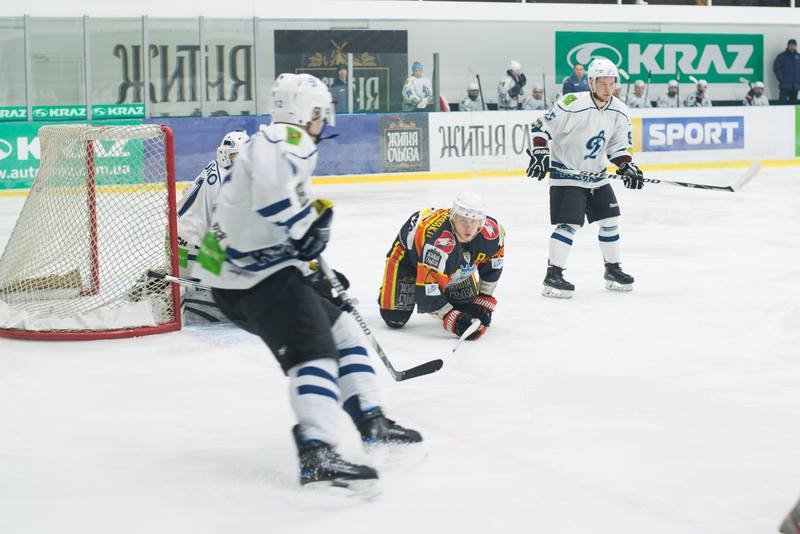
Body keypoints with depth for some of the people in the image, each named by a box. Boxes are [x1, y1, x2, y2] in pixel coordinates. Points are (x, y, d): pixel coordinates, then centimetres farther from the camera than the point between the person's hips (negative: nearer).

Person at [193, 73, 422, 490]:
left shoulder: (279, 143, 22)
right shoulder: (288, 139, -12)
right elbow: (271, 189, -34)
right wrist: (309, 220, -20)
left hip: (261, 270, 11)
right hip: (254, 279, -11)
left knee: (341, 330, 20)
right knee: (314, 350, -21)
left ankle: (371, 422, 27)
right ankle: (317, 455, -33)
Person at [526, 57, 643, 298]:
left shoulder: (619, 112, -2)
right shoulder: (572, 105, -23)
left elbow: (618, 146, 10)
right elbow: (542, 127, -16)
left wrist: (627, 167, -4)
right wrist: (539, 153, -25)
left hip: (597, 175, 7)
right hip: (566, 174, -7)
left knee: (610, 219, 11)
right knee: (569, 224, -16)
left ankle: (613, 270, 27)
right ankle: (552, 275, -12)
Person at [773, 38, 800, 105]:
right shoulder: (782, 56, -1)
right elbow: (776, 68, -4)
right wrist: (781, 79, -11)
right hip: (785, 86, -5)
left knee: (793, 104, 7)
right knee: (782, 102, -12)